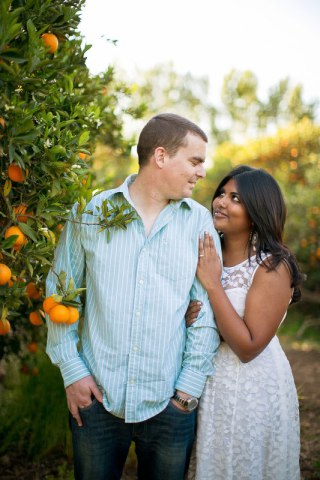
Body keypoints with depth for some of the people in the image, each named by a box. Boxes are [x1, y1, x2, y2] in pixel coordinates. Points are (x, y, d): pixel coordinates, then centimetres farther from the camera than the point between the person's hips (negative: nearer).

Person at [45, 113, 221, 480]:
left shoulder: (200, 222, 0)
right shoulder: (90, 212, -1)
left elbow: (207, 308, 1)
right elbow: (59, 292, 4)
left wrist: (190, 386, -3)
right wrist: (71, 370, -1)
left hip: (170, 405, 1)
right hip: (96, 396, 0)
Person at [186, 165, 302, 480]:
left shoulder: (272, 266, -19)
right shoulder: (207, 252, -3)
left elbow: (248, 347, -23)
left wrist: (213, 285, -24)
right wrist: (187, 317, -13)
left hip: (252, 389, -5)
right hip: (205, 382, 5)